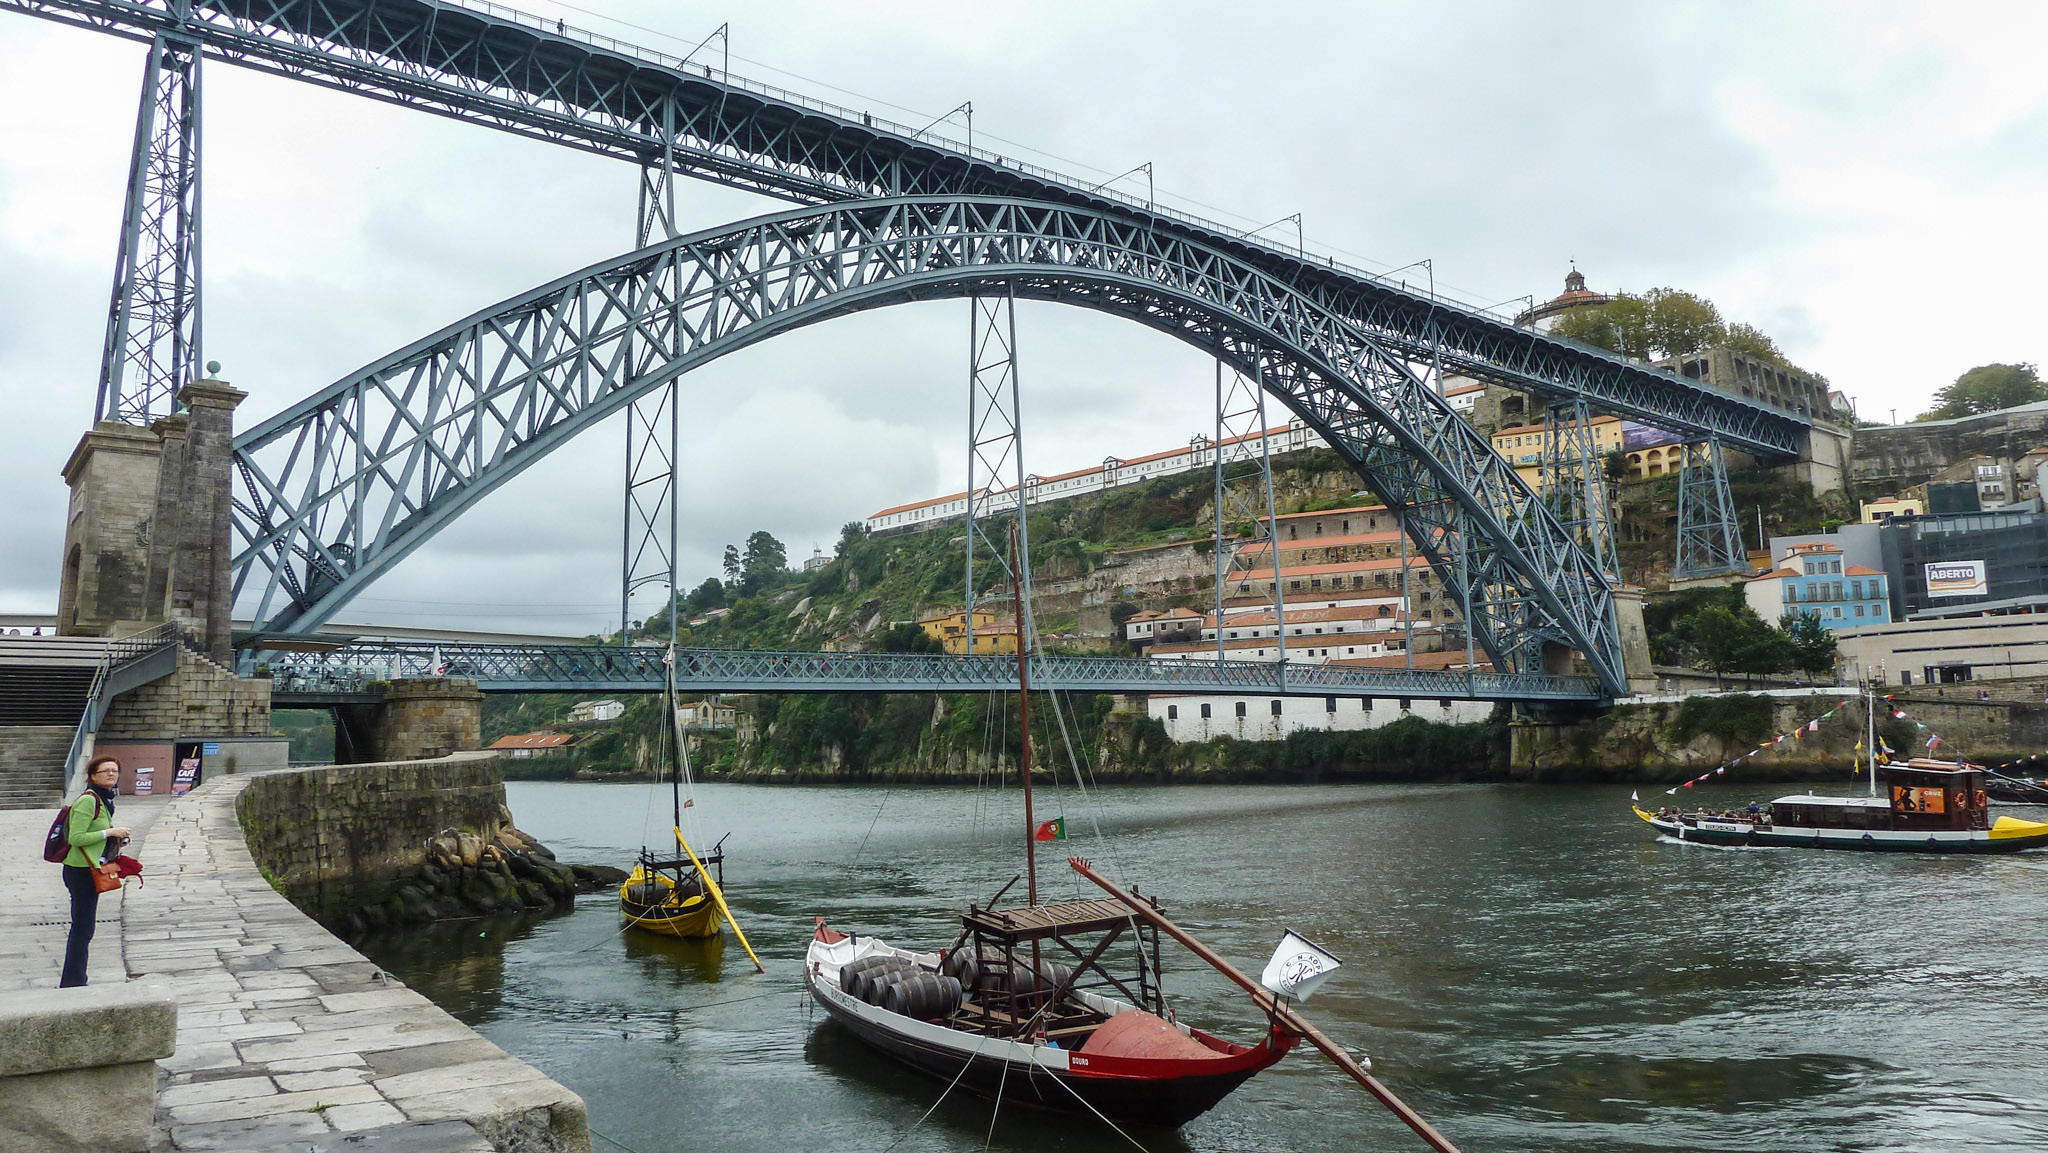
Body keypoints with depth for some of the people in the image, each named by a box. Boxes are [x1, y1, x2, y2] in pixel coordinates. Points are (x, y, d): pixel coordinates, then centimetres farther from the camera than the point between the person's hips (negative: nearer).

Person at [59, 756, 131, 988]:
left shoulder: (104, 800, 12)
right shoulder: (88, 800, -18)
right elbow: (76, 838, -23)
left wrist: (116, 838, 7)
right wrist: (110, 832, -20)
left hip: (90, 870, 10)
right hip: (81, 871, -10)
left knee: (82, 928, 18)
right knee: (83, 929, -4)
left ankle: (74, 983, 28)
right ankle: (72, 983, 4)